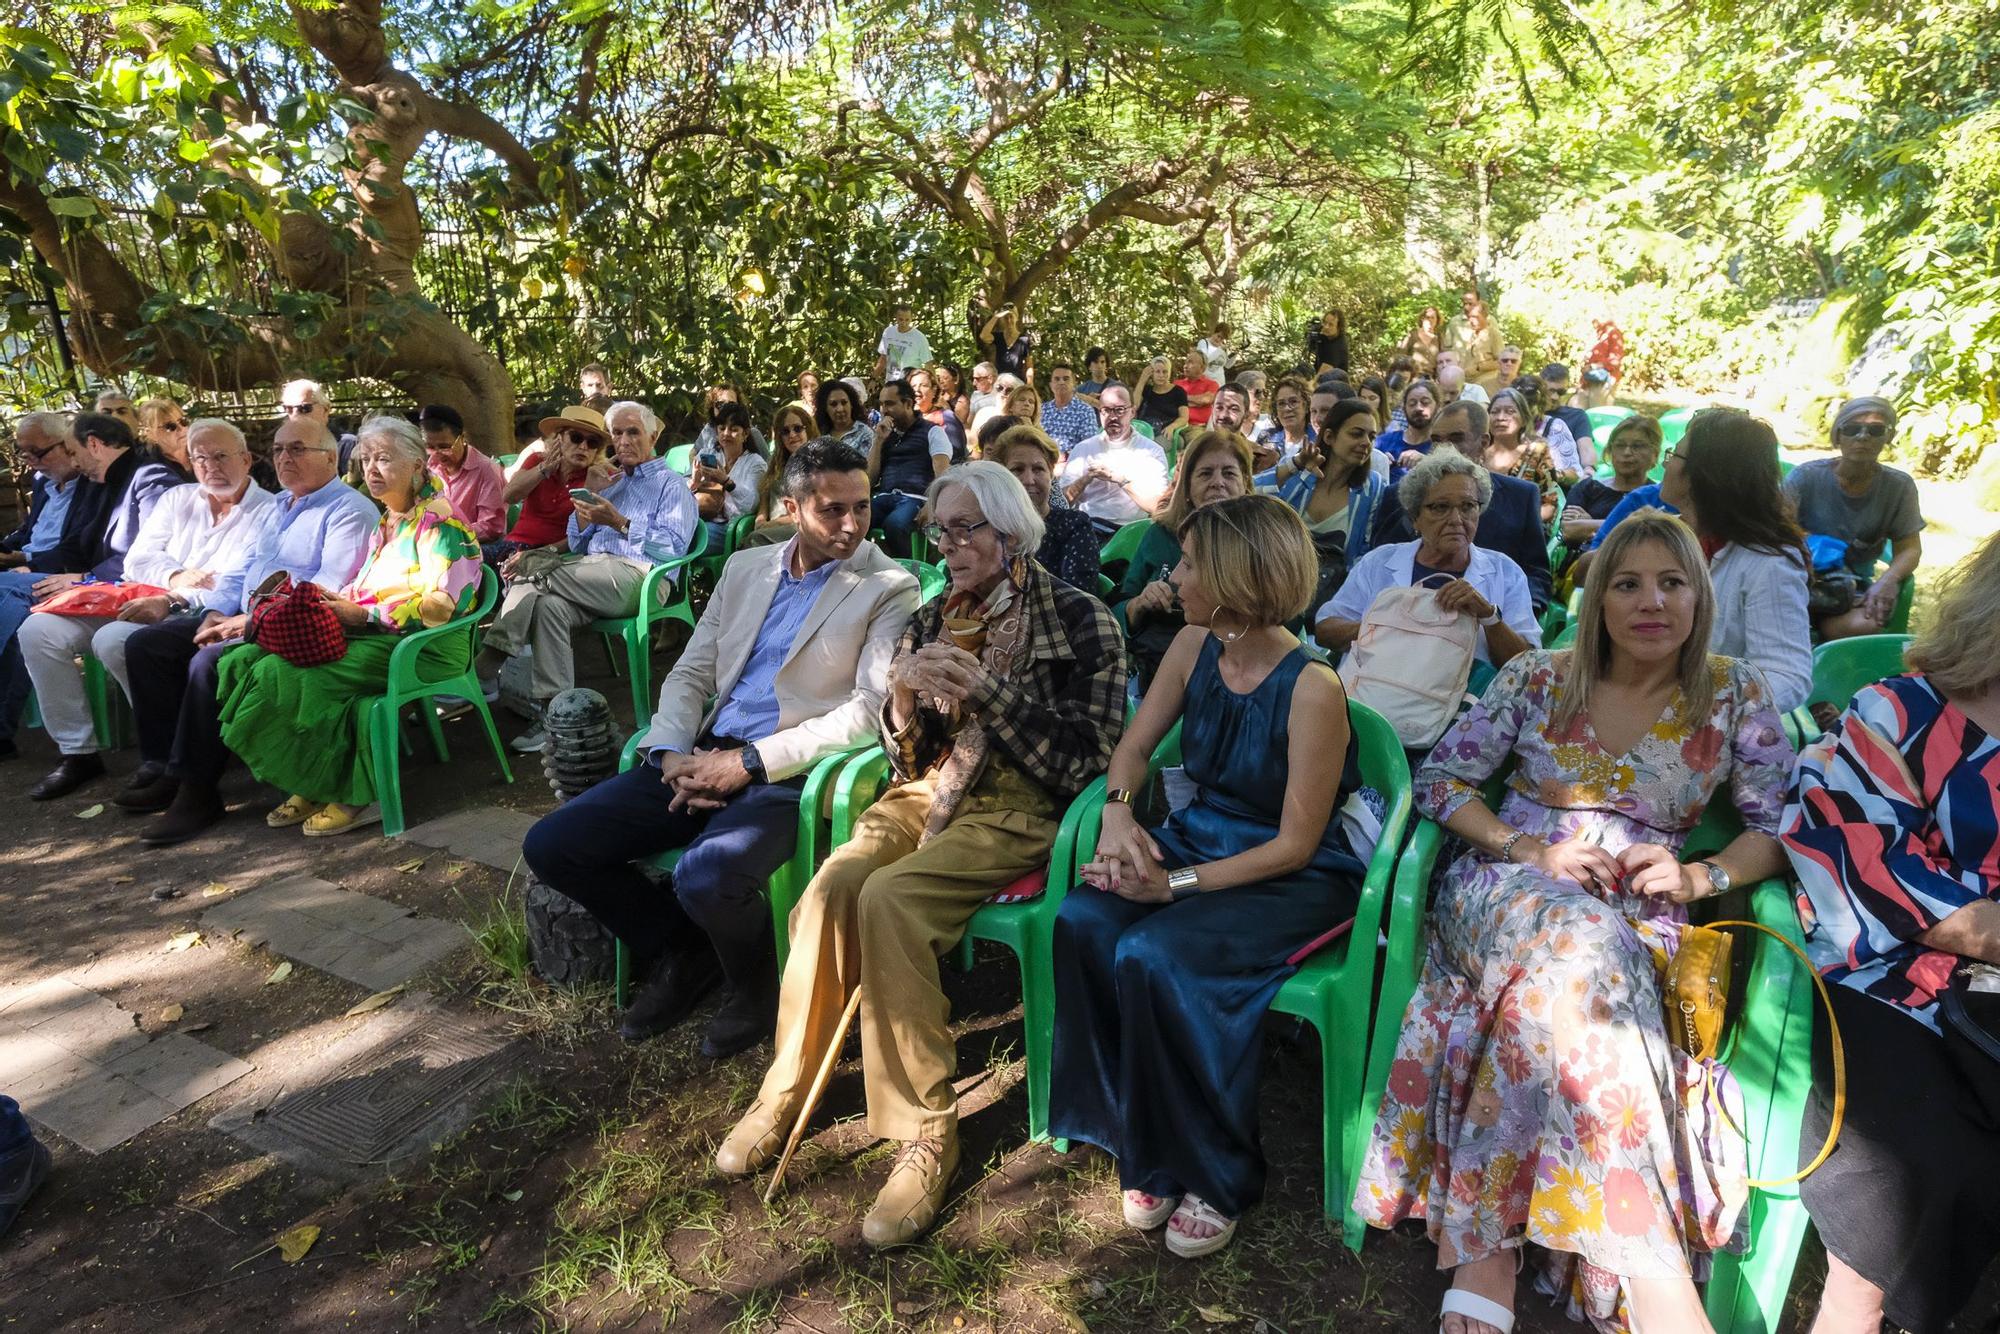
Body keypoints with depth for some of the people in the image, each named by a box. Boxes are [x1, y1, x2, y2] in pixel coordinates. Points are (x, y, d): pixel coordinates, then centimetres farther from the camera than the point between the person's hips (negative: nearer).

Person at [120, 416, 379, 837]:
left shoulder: (349, 510, -8)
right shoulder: (277, 505, 23)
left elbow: (329, 589, -20)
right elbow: (244, 570, 26)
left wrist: (254, 620, -22)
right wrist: (216, 611, 5)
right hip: (241, 618, 10)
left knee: (208, 661, -31)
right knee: (144, 643, -1)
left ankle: (196, 790, -19)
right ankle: (161, 764, 1)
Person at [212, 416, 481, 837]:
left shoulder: (437, 517, -6)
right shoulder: (383, 521, 20)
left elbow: (441, 604, -15)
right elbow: (365, 592, 22)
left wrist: (364, 614, -16)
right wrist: (334, 602, 1)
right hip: (372, 633, 9)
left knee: (289, 674, -25)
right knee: (246, 659, -10)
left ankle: (353, 795, -12)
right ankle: (313, 786, -7)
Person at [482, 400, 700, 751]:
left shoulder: (671, 484, 11)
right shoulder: (612, 483, 31)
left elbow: (673, 546, -9)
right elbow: (577, 545, 23)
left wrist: (618, 522, -15)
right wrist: (587, 498, 7)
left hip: (637, 576, -6)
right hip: (594, 572, 6)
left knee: (533, 566, -24)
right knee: (550, 605, -28)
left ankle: (488, 669, -20)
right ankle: (555, 715, -31)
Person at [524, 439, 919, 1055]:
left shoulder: (890, 588, -3)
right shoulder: (746, 568, 15)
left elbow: (870, 708, -12)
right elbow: (689, 674, 15)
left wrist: (749, 762, -16)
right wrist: (673, 755, -6)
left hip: (792, 770, -6)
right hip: (704, 755, 6)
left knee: (705, 878, -33)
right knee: (550, 845, -4)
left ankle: (759, 987, 2)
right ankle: (678, 951, 17)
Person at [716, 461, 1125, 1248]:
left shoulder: (1080, 621, -3)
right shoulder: (933, 621, 13)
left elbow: (1084, 759, -10)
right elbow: (909, 761, 14)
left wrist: (985, 690, -17)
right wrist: (904, 702, -8)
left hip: (1021, 810, -5)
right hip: (931, 793, 5)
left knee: (888, 900, -30)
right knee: (832, 884, -25)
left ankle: (925, 1134, -16)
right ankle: (786, 1089, -4)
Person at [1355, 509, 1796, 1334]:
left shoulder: (1734, 697, 10)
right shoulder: (1536, 679, 8)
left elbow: (1781, 825, 11)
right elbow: (1439, 779, 5)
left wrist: (1701, 877, -8)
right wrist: (1527, 848, -10)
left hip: (1637, 921, 1)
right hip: (1503, 890, 0)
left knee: (1574, 969, -36)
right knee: (1580, 945, -37)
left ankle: (1487, 1253, -31)